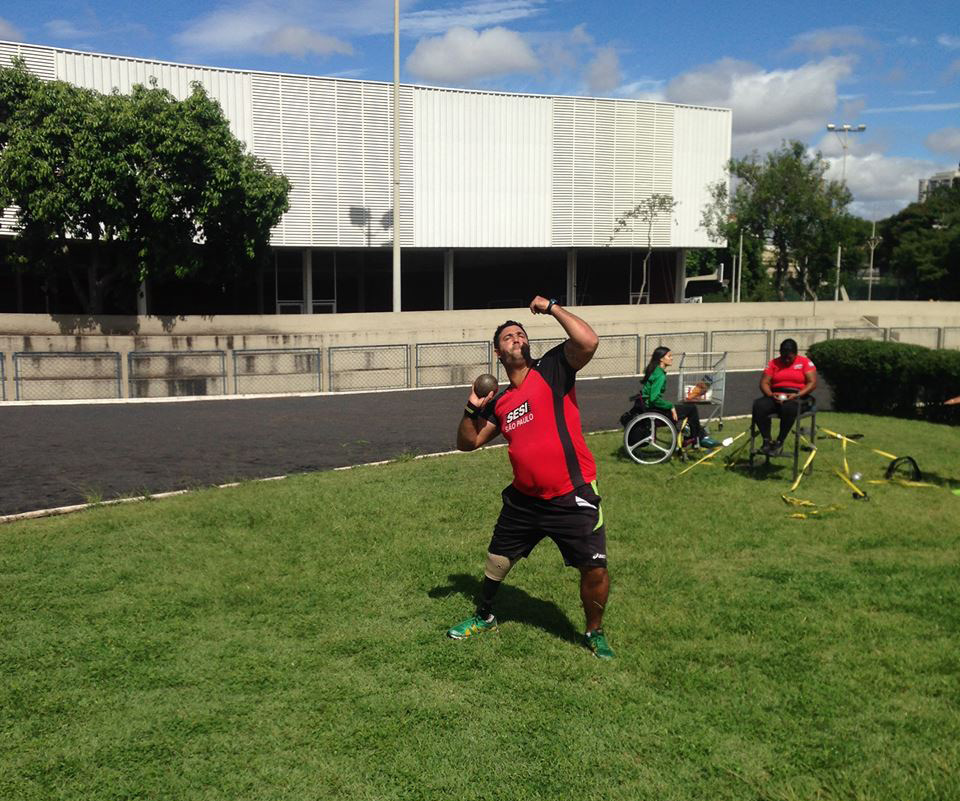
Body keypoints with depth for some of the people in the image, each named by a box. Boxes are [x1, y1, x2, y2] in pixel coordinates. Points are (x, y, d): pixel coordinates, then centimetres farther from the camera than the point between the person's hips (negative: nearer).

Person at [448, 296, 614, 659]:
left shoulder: (551, 369, -6)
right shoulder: (500, 402, 9)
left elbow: (588, 342, -24)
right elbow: (468, 443, 14)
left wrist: (551, 308, -17)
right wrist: (473, 408, -2)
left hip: (572, 498, -5)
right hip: (523, 500, 5)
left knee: (595, 571, -3)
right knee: (496, 563, 16)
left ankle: (594, 633, 24)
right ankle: (483, 617, 43)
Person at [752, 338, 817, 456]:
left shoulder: (805, 362, 6)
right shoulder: (774, 363, 13)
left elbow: (812, 383, -4)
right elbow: (764, 383, 6)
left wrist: (797, 395, -19)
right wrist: (770, 394, -16)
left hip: (799, 397, -3)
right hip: (776, 397, 3)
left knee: (789, 407, -40)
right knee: (758, 405, -29)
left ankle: (779, 442, -30)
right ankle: (767, 440, -26)